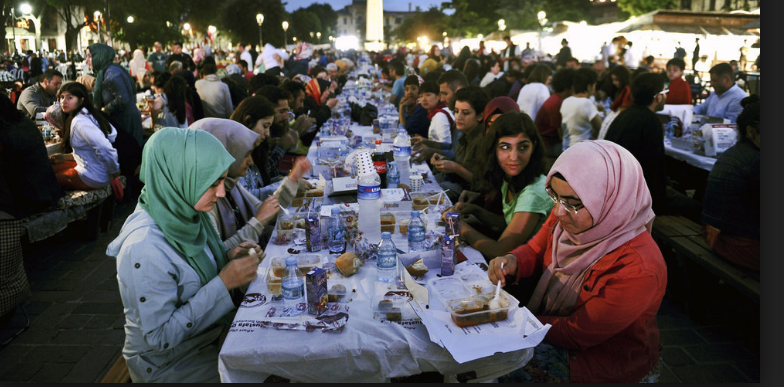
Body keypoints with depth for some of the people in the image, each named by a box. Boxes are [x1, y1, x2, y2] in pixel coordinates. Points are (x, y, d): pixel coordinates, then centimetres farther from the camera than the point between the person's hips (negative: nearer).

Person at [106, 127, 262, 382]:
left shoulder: (187, 213, -8)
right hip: (170, 362, -7)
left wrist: (228, 259, -10)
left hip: (211, 332, 7)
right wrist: (224, 282, -28)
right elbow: (160, 337, -25)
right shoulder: (144, 248, -30)